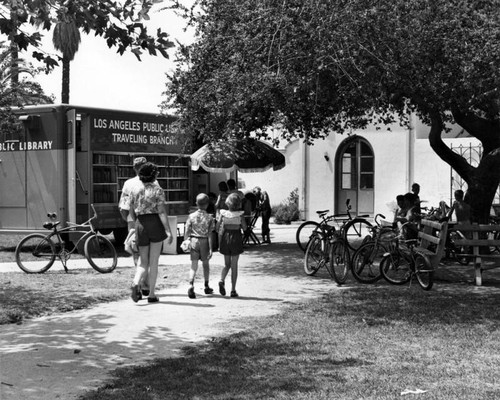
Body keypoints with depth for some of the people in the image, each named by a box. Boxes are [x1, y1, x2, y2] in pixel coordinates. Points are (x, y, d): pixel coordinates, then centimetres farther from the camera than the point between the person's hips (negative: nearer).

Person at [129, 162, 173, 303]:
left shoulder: (135, 190, 6)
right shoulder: (158, 190, -6)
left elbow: (131, 212, 13)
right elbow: (162, 212, -13)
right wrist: (168, 231, -14)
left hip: (141, 225, 3)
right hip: (155, 224, -3)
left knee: (143, 262, 11)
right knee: (154, 261, 6)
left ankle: (135, 284, -18)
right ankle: (151, 294, 8)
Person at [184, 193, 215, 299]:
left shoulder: (191, 216, -1)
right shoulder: (210, 218, -5)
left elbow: (187, 232, -1)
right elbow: (210, 234, -8)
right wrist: (210, 248, -7)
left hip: (194, 241, 1)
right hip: (204, 241, 0)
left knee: (194, 266, 1)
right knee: (205, 264, 17)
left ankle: (191, 285, -20)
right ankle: (206, 287, 27)